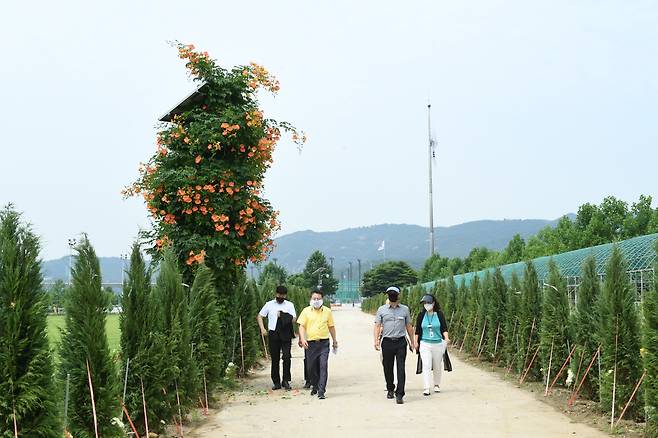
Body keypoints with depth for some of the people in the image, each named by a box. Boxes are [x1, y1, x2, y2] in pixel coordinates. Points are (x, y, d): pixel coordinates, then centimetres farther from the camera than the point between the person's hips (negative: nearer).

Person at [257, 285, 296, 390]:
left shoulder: (289, 305, 7)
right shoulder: (269, 304, 10)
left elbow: (293, 320, -1)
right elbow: (259, 316, 13)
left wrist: (282, 316, -13)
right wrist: (262, 329, 0)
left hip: (285, 334, -1)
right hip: (273, 334, 1)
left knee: (286, 357, -11)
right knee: (274, 359, 5)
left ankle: (286, 380, -2)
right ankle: (276, 382, 12)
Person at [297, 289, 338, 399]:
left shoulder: (327, 311, 7)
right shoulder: (306, 311, 4)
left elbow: (331, 327, 15)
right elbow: (302, 326, 0)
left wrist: (334, 341, 19)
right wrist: (302, 339, -14)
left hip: (324, 343, -1)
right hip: (311, 343, 1)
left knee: (323, 367, -10)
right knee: (311, 367, 8)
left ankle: (321, 391, -11)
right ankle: (315, 386, 31)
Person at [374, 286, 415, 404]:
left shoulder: (404, 309, 8)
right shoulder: (381, 309, 6)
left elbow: (409, 326, 15)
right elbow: (377, 326, 2)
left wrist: (412, 342, 17)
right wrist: (376, 340, -11)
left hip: (401, 342, -1)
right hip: (387, 342, 1)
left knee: (401, 368, -8)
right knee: (387, 368, 9)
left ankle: (399, 394, -9)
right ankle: (390, 389, 30)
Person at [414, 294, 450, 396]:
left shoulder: (439, 314, -1)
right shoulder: (421, 315, 3)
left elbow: (444, 328, -2)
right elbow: (417, 330, 9)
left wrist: (446, 338, -18)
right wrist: (416, 342, 7)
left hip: (438, 344, 0)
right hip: (425, 344, 0)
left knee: (437, 366, 10)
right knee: (426, 366, -11)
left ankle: (437, 385, 29)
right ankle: (426, 388, -12)